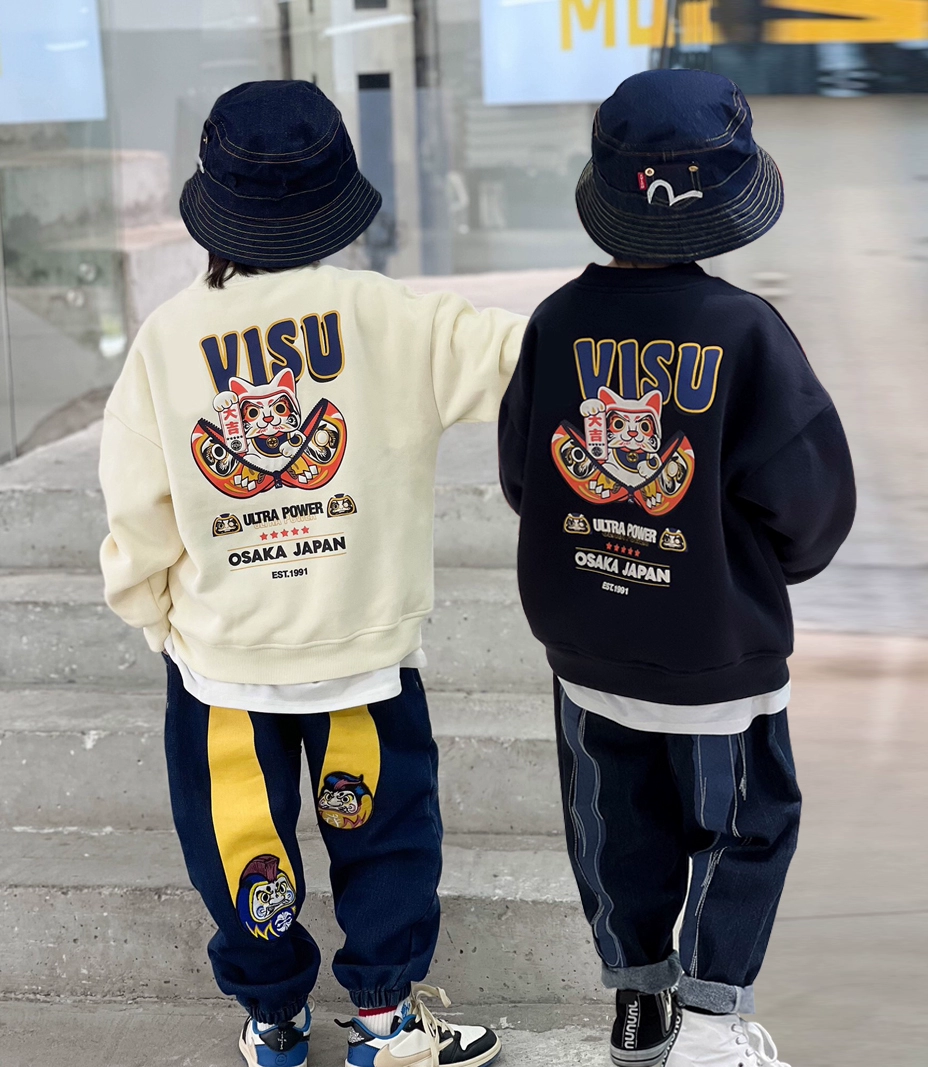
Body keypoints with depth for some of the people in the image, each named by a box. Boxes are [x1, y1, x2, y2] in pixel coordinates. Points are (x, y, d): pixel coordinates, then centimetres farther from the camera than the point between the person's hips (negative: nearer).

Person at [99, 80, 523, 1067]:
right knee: (384, 829, 19)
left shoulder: (166, 339, -11)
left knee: (242, 841, 18)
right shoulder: (387, 320, -15)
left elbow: (138, 514, -6)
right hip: (367, 645, 0)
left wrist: (155, 617, 10)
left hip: (220, 657, 1)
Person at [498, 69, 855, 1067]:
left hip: (584, 645, 4)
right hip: (717, 649, -4)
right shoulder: (745, 333, -21)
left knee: (618, 826, 20)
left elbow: (521, 476, 0)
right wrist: (764, 568, 7)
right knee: (743, 828, 17)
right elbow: (809, 497, -15)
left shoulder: (558, 321, -11)